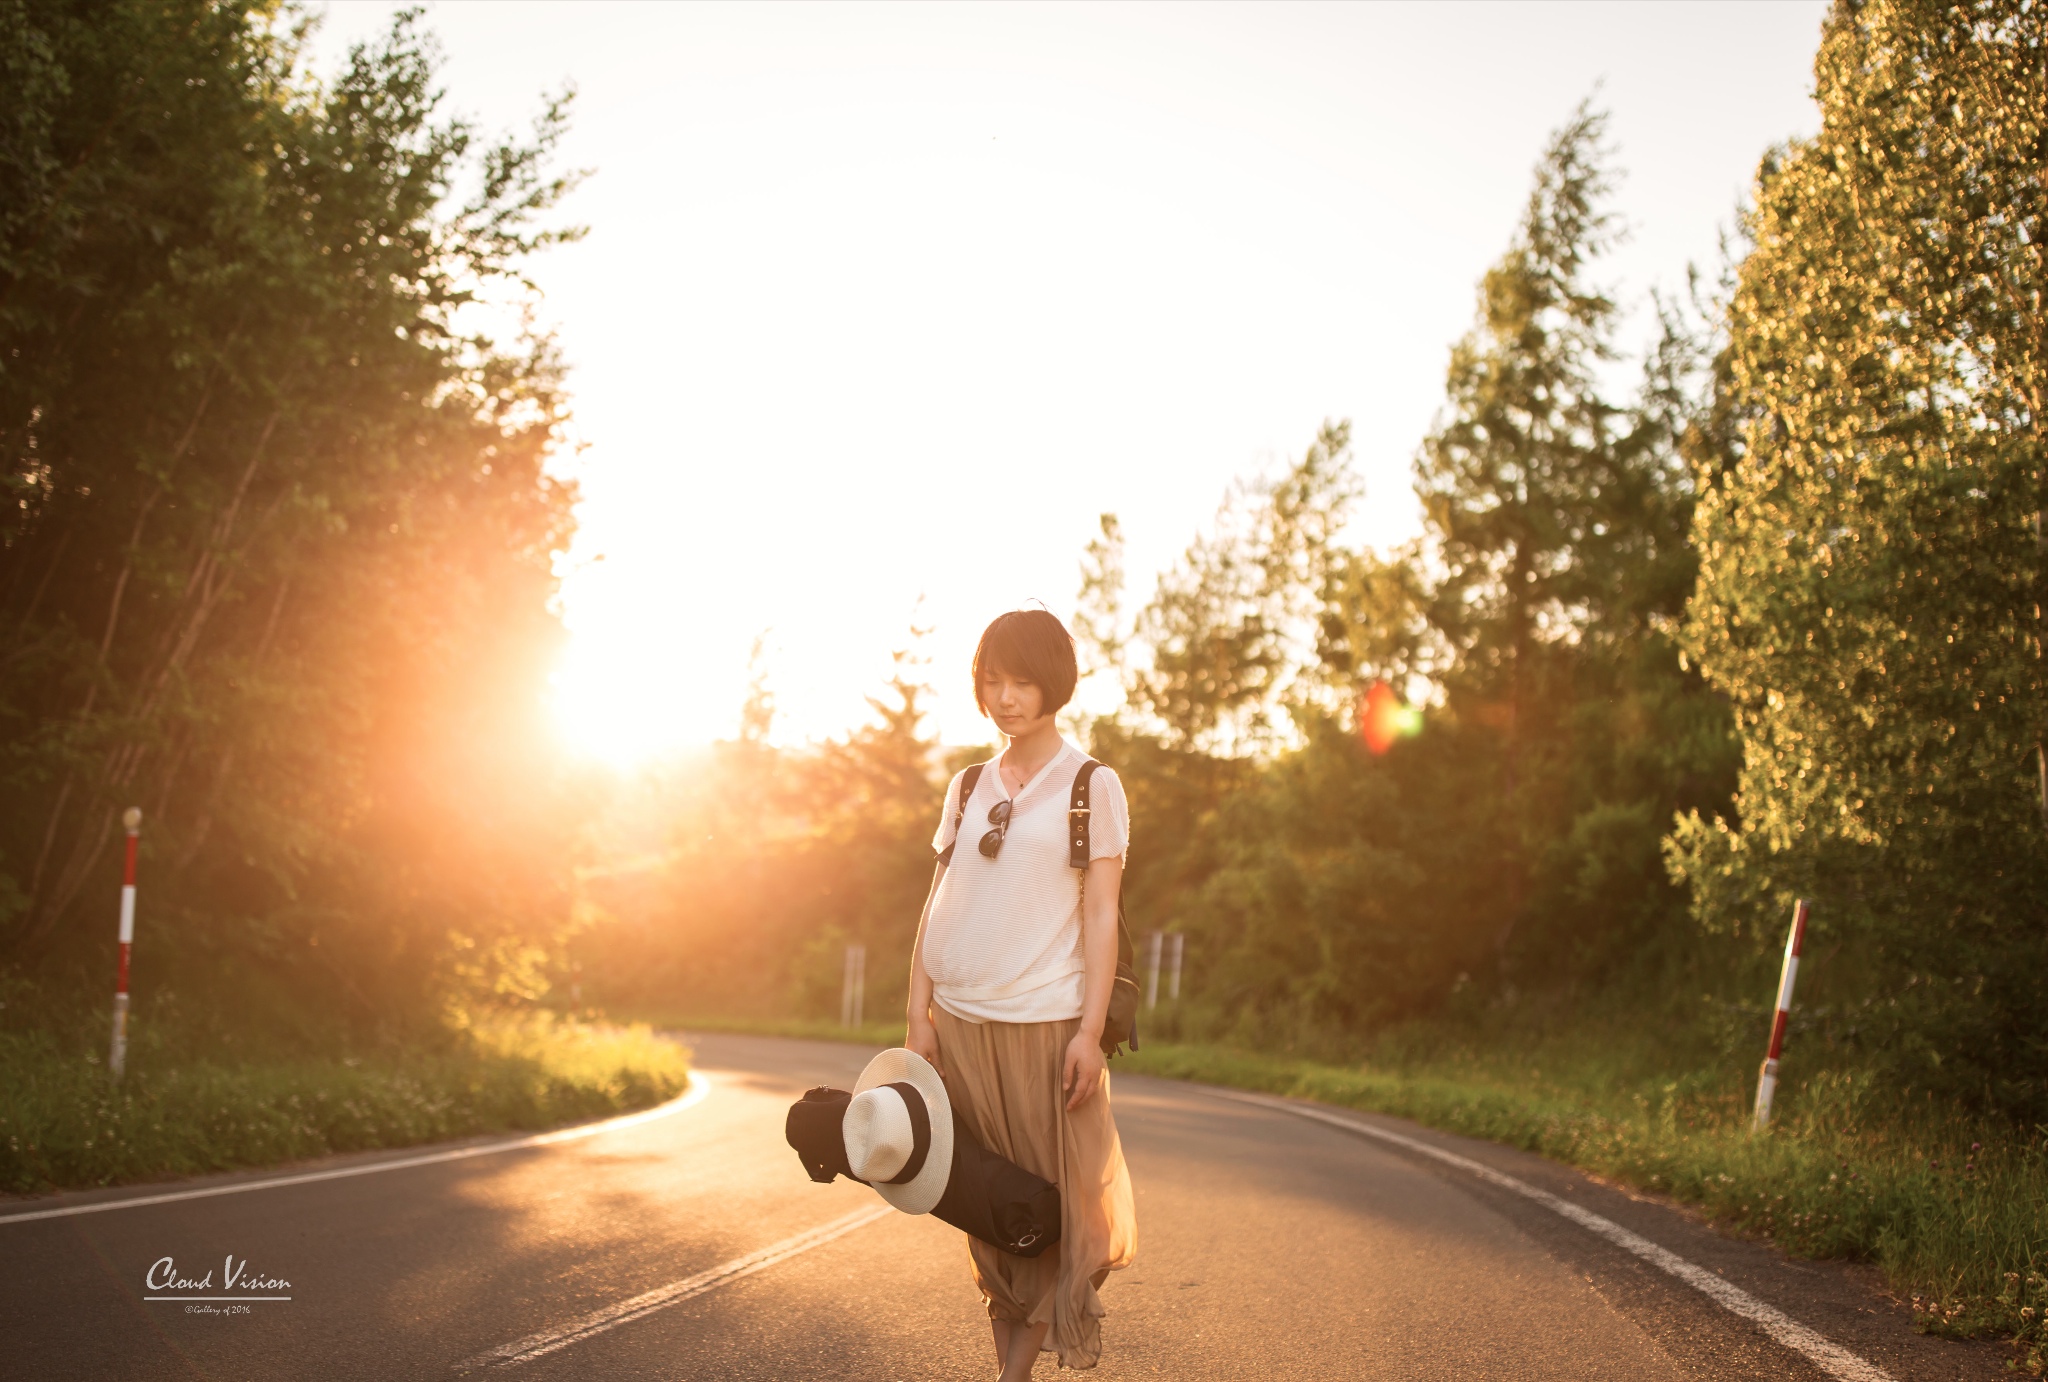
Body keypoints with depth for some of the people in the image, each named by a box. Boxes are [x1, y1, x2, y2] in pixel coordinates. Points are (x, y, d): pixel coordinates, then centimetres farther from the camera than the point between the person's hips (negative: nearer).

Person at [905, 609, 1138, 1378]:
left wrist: (1089, 1032, -11)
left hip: (1045, 1023, -4)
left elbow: (1101, 916, -4)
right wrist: (918, 1018, 2)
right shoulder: (967, 789, 11)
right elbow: (936, 908, 10)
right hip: (961, 1022, 4)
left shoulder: (1092, 787, 1)